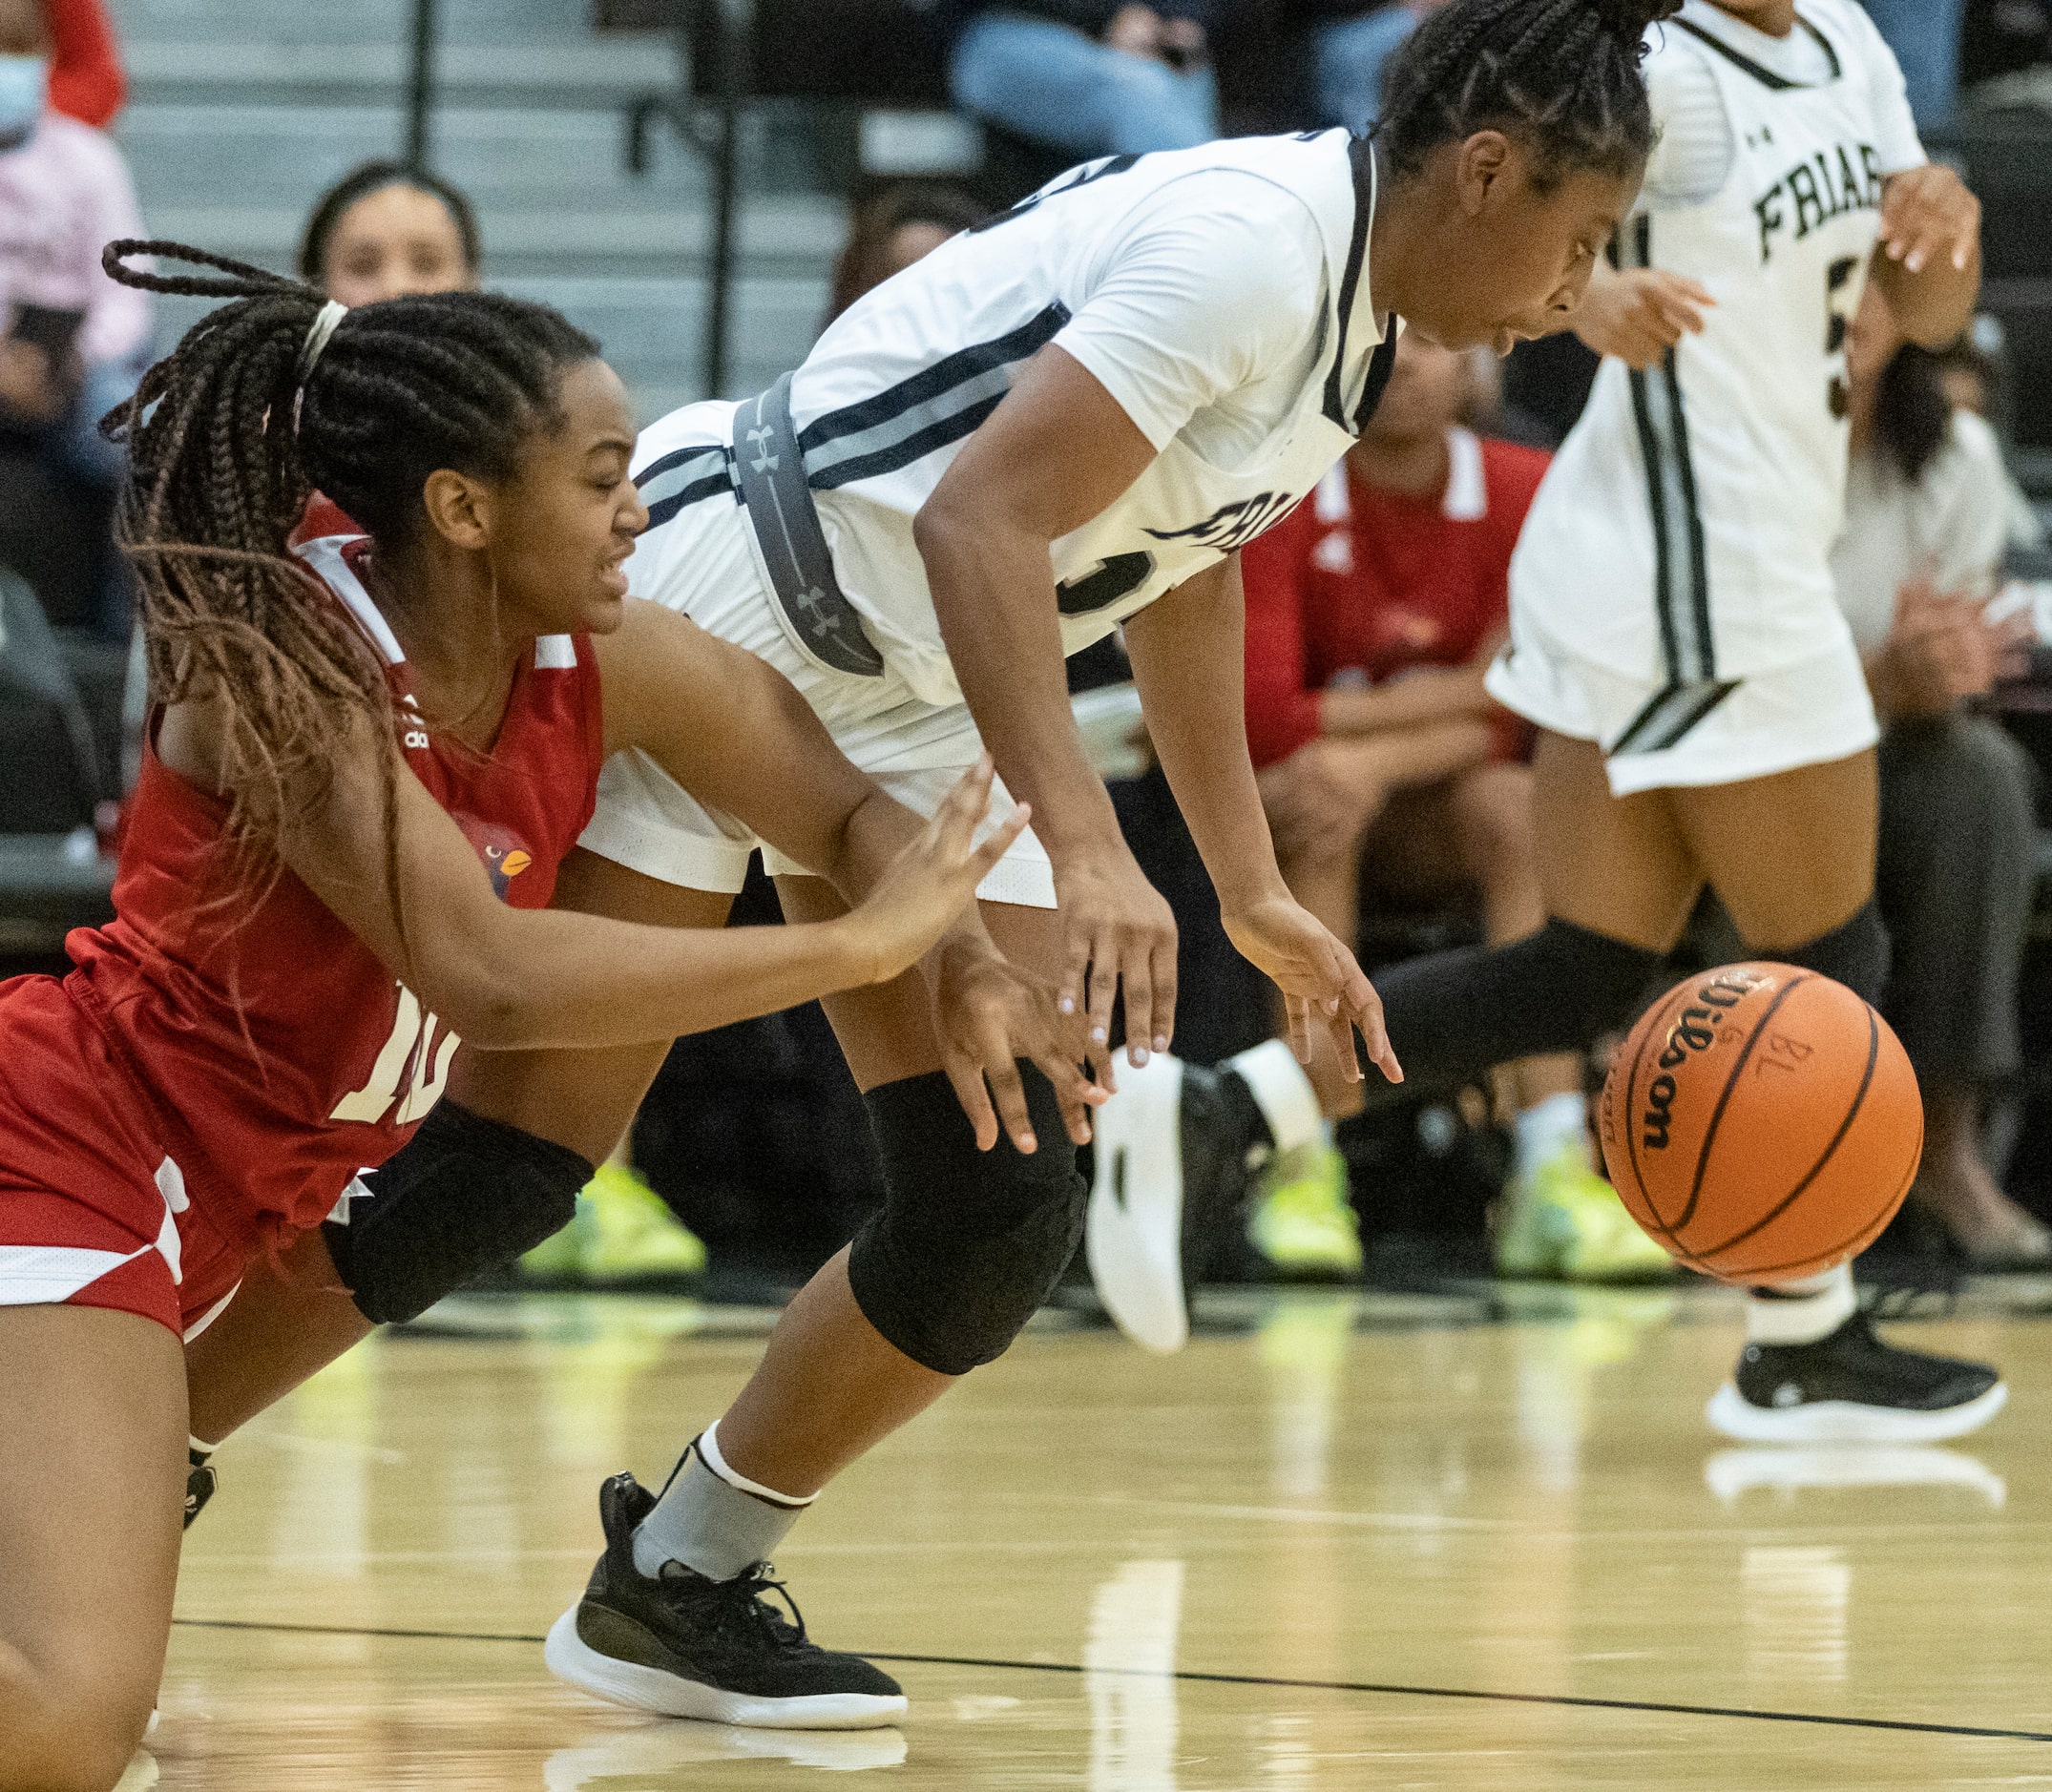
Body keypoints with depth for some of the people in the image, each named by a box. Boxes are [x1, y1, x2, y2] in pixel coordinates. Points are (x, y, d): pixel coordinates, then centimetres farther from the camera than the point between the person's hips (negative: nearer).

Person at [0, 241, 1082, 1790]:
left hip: (236, 1194, 9)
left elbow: (847, 806, 9)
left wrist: (969, 956, -13)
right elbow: (488, 972, -34)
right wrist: (859, 945, -30)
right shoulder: (284, 668, -22)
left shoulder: (604, 664, -2)